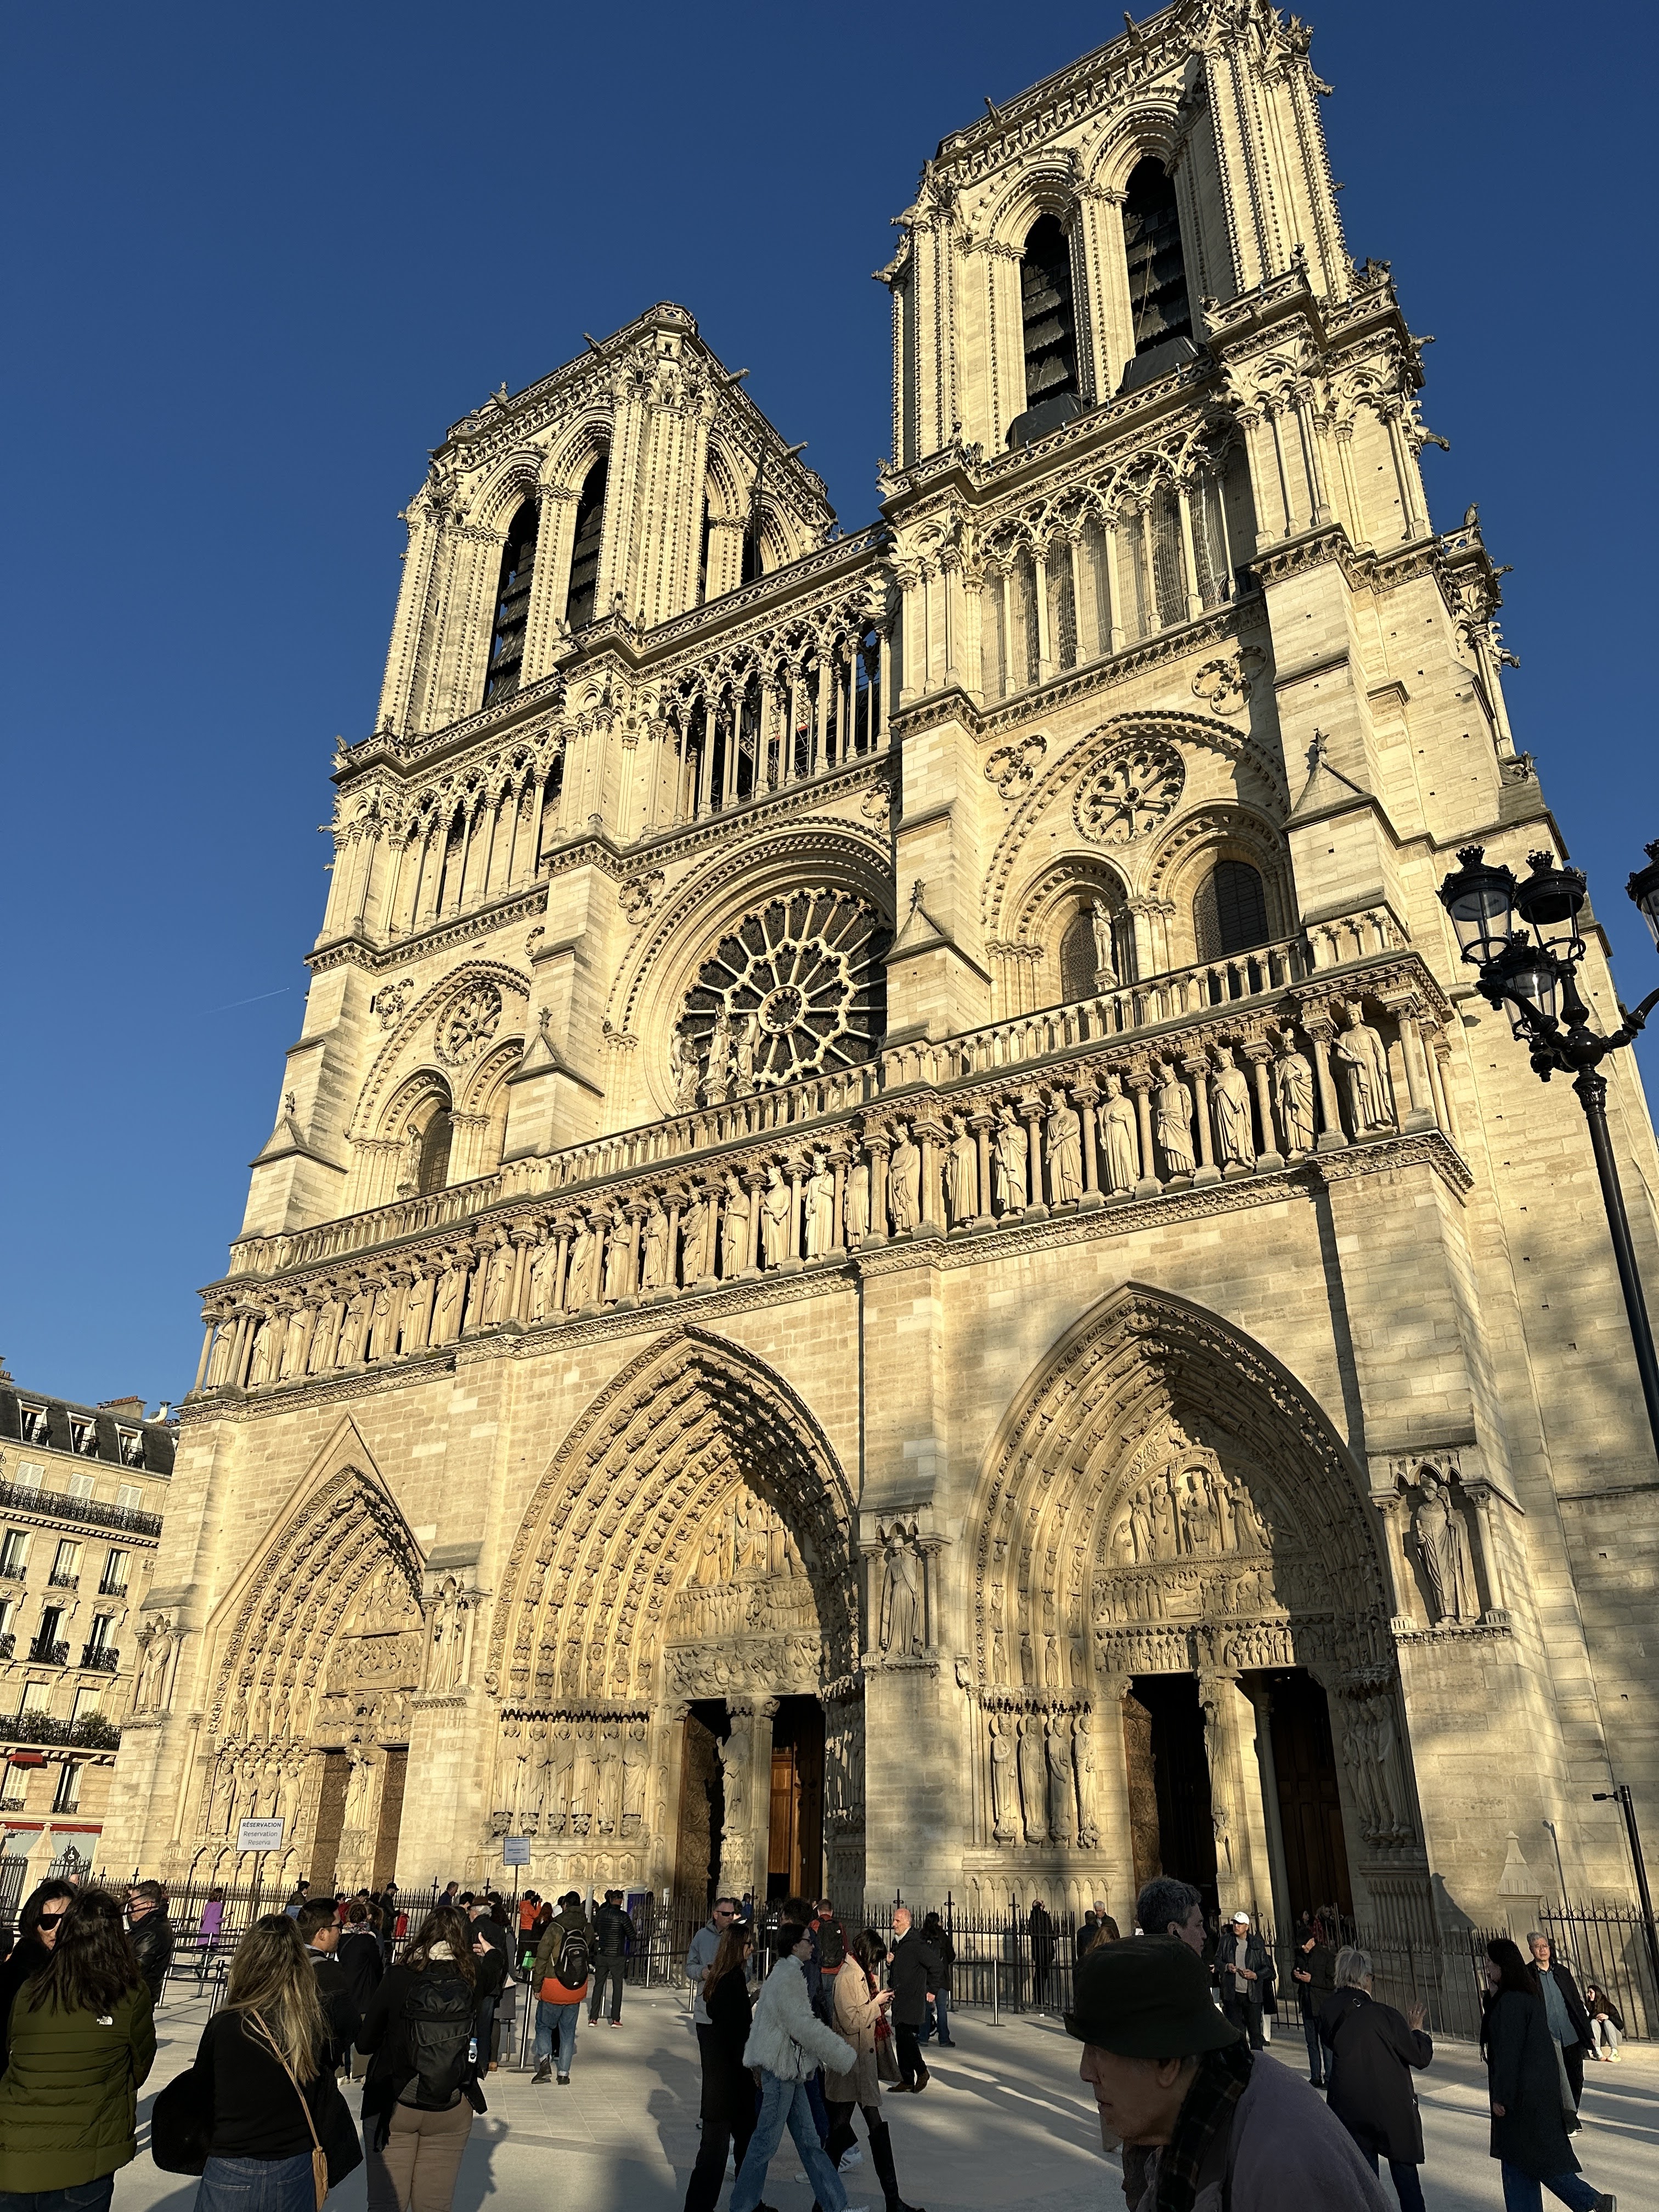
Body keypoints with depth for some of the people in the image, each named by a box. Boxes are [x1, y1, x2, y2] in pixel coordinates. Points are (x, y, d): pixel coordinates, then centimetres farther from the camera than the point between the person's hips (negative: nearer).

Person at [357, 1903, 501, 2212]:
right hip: (452, 2112, 1)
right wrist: (488, 1949, 37)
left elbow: (365, 2043, -4)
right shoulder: (472, 1978, -7)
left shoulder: (397, 1977, -12)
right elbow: (498, 1969, 17)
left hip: (392, 2106, -1)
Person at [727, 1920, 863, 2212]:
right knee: (766, 2141, 0)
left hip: (788, 2069, 10)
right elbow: (803, 2026, -24)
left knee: (808, 2140, 11)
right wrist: (844, 2056, -18)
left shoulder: (785, 1972, 13)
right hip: (781, 2069, -10)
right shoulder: (788, 1977, -19)